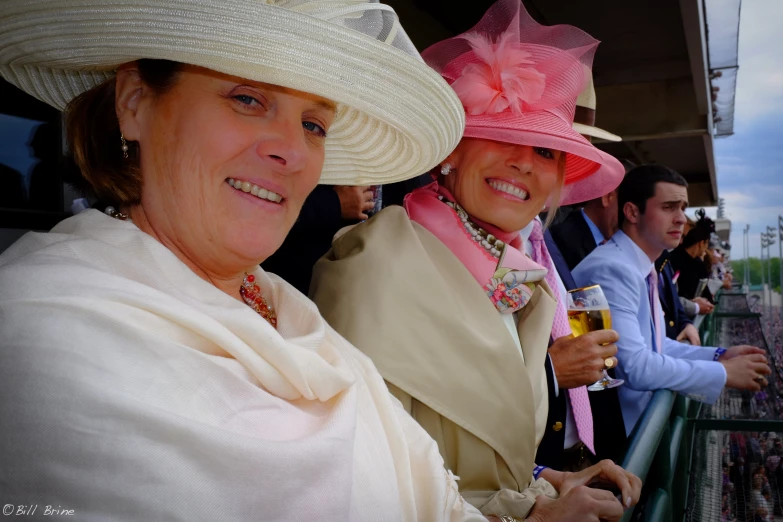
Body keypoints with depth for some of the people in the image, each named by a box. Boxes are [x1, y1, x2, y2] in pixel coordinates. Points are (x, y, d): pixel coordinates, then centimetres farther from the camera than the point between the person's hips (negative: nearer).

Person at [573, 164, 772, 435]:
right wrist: (724, 372, -16)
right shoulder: (613, 270, -22)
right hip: (619, 429, -9)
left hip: (642, 414, 9)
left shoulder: (642, 269, 8)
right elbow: (634, 366, -27)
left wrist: (719, 356, 1)